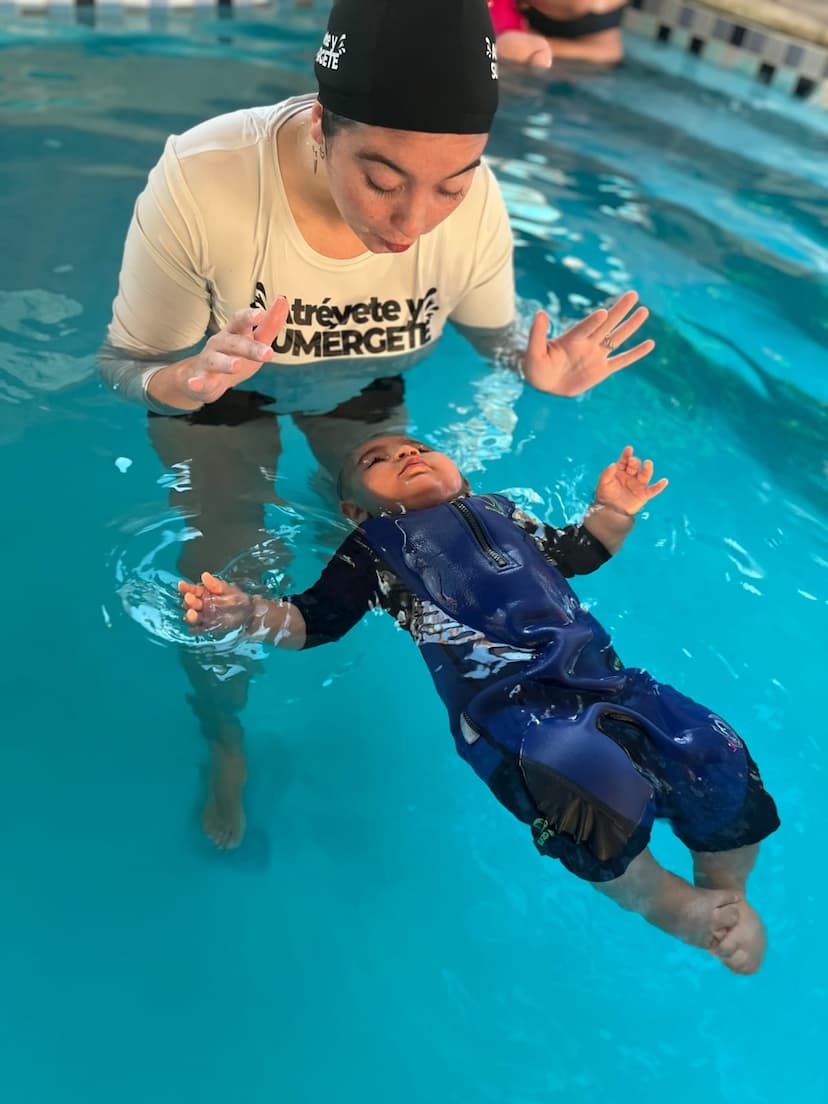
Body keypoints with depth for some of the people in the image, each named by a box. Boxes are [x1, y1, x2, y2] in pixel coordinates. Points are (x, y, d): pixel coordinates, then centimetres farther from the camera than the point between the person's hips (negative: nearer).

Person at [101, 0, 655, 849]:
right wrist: (178, 382, -50)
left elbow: (493, 326, -10)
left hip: (361, 387, 3)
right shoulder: (200, 182, -39)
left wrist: (534, 365, -33)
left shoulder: (474, 203, -31)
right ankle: (222, 739, 24)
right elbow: (126, 362, -26)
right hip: (221, 383, -2)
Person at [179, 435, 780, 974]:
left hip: (604, 678, 5)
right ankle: (661, 898, -2)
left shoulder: (498, 509, 29)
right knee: (598, 785, -34)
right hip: (506, 703, -5)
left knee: (723, 765, -9)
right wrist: (250, 613, -11)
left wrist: (612, 511, 23)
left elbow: (576, 554, 39)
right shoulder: (373, 547, 17)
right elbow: (314, 619, 6)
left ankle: (726, 892, 20)